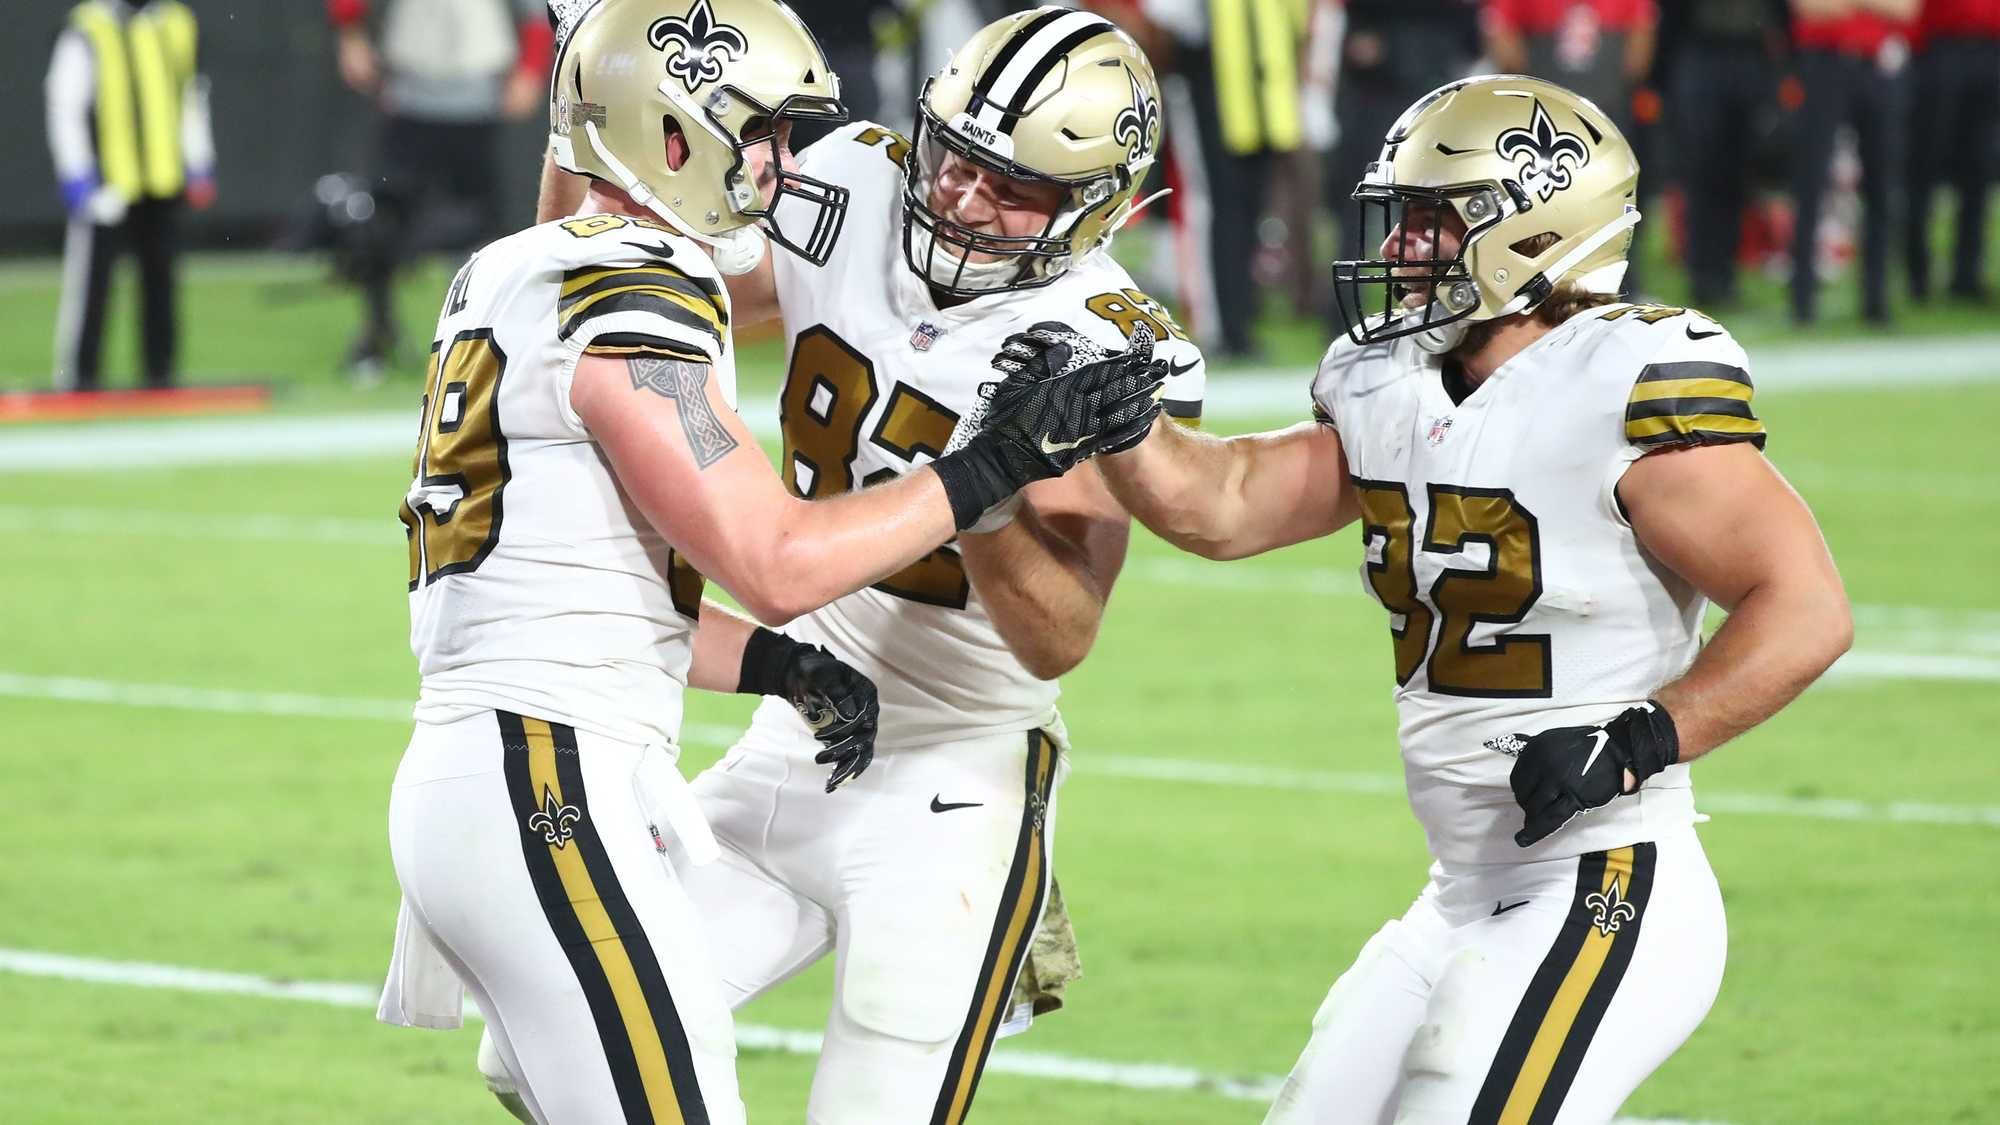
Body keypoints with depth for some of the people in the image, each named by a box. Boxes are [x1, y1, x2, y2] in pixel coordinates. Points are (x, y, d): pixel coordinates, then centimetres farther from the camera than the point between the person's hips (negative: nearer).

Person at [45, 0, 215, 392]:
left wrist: (198, 167, 13)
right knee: (91, 280, -6)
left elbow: (191, 98, 19)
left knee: (160, 279, 10)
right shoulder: (87, 32, -9)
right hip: (106, 187, -5)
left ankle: (161, 370, 18)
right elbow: (65, 110, -9)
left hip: (164, 183, 5)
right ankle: (79, 375, 2)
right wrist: (79, 183, -13)